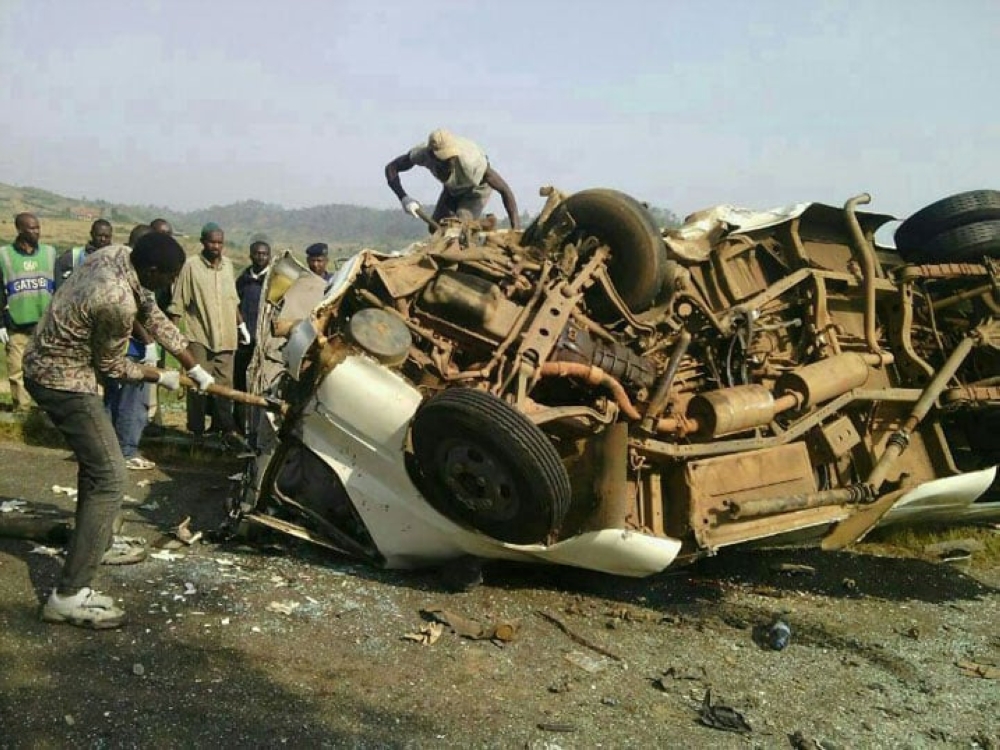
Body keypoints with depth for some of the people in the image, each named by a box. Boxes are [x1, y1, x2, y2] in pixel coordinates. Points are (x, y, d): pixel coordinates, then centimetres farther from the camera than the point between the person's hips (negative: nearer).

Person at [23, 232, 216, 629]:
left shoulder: (117, 254, -4)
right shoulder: (117, 302, -30)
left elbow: (153, 314, 6)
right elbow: (110, 365, -15)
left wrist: (194, 366, 9)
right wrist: (161, 377, 2)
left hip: (48, 365, 10)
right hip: (64, 381, -10)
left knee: (95, 462, 25)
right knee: (109, 478, -12)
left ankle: (97, 543, 42)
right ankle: (68, 596, -12)